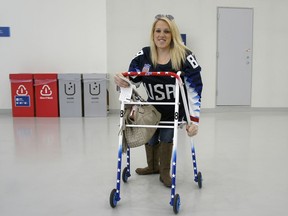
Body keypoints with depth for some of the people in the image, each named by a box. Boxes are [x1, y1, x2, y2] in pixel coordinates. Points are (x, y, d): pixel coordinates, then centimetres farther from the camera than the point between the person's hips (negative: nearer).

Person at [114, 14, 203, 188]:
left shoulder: (184, 57, -23)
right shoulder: (144, 55, -11)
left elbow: (194, 89, -22)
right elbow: (132, 82, -3)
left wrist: (195, 120, -26)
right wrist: (121, 80, -28)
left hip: (175, 109, -3)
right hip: (153, 107, 4)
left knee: (166, 137, -9)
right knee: (150, 137, 11)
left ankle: (165, 172, 19)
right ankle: (153, 166, 42)